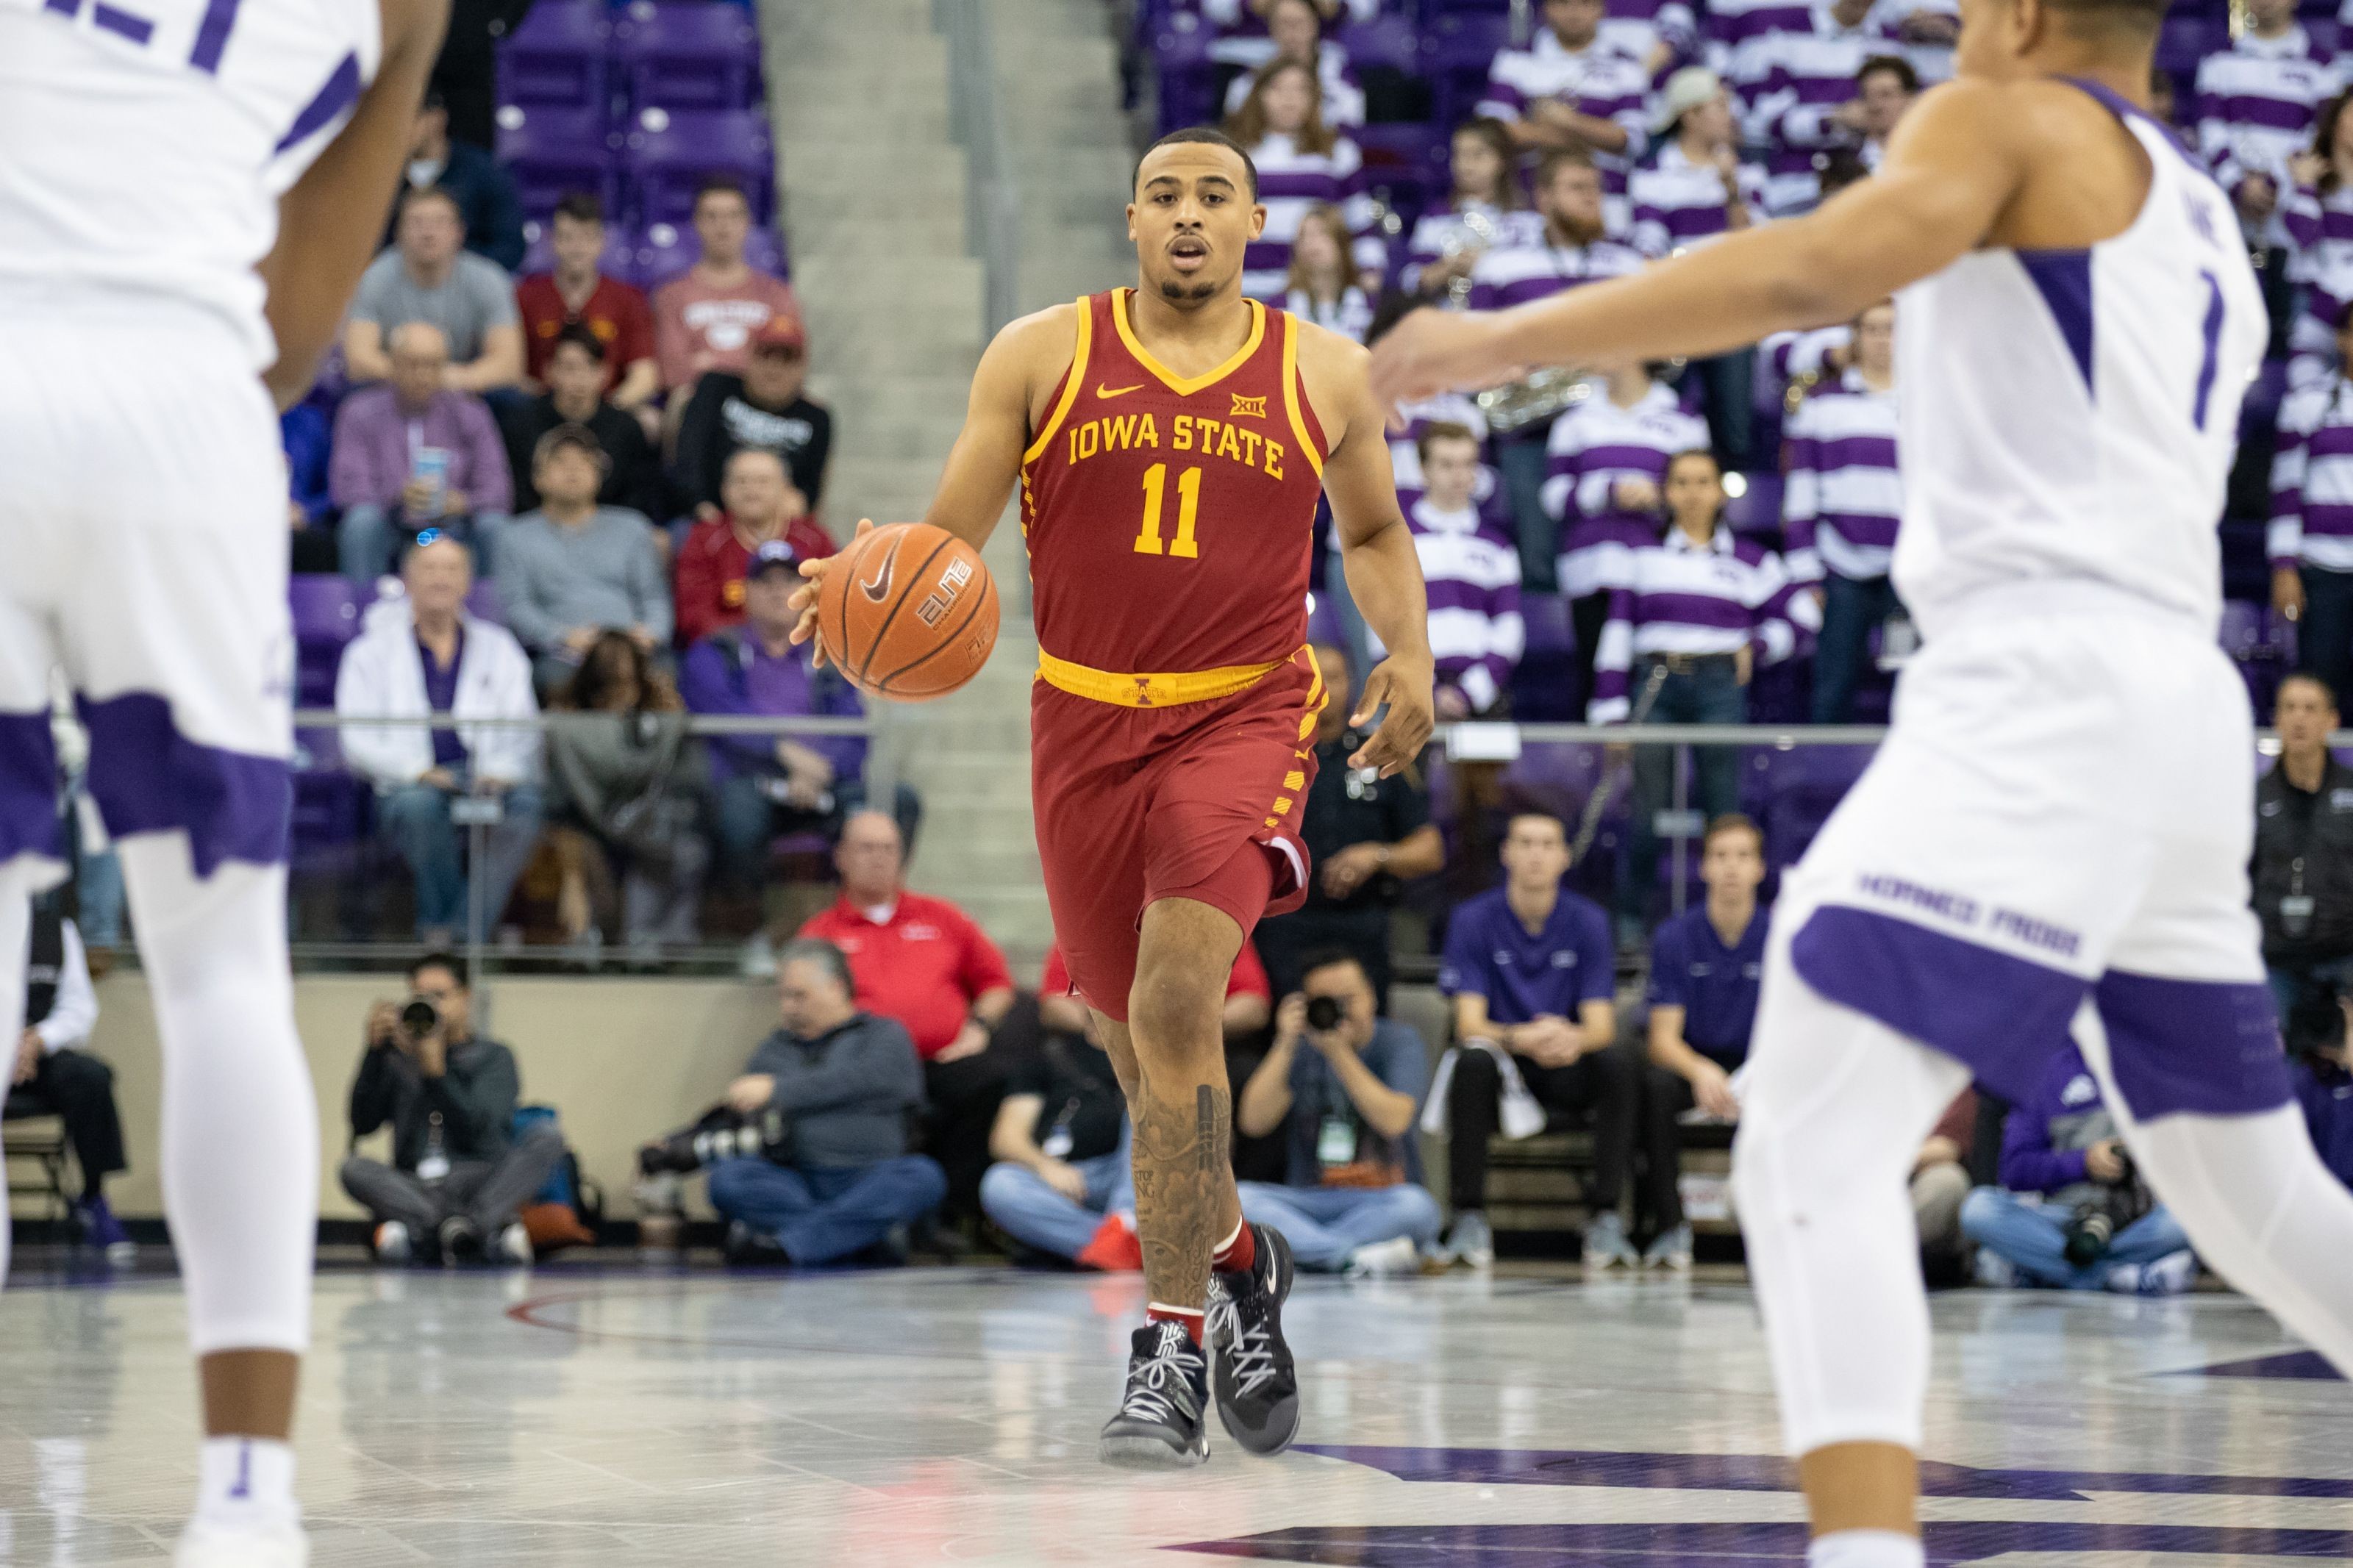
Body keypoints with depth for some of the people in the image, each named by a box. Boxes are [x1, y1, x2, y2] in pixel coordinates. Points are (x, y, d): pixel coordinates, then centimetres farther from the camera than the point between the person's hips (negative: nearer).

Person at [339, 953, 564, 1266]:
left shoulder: (494, 1058, 11)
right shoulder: (398, 1061, 17)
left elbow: (478, 1127, -5)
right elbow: (363, 1123, 4)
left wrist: (436, 1069, -13)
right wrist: (374, 1050, -3)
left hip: (481, 1183, 0)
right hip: (415, 1190, 1)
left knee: (547, 1137, -26)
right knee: (353, 1168, -29)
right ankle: (490, 1231, -41)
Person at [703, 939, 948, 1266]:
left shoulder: (885, 1036, 12)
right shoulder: (775, 1050, 24)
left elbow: (867, 1080, -9)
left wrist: (778, 1091, -11)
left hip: (869, 1182, -2)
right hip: (797, 1183, 2)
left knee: (924, 1177, -33)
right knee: (727, 1177, -27)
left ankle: (783, 1246, -43)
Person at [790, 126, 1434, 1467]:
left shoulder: (1321, 372, 5)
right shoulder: (1042, 355, 3)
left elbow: (1373, 530, 20)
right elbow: (945, 543, 3)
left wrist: (1409, 654, 2)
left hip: (1245, 714, -2)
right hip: (1086, 722, 2)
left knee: (1177, 1003, -22)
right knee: (1143, 1042, 10)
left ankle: (1173, 1344, -17)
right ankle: (1239, 1260, 38)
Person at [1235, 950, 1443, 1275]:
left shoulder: (1400, 1043, 1)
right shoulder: (1299, 1050, 8)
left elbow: (1393, 1122, -16)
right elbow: (1253, 1123, -6)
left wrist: (1339, 1053, -21)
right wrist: (1285, 1044, -13)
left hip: (1378, 1204, -2)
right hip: (1309, 1203, 2)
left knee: (1416, 1206, -36)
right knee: (1240, 1198, -28)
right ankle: (1353, 1259, -40)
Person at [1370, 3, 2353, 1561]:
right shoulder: (2202, 222, 25)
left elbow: (1807, 272, -17)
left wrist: (1505, 338, -17)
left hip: (2044, 695, -9)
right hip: (2180, 713, 9)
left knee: (1812, 1150, -17)